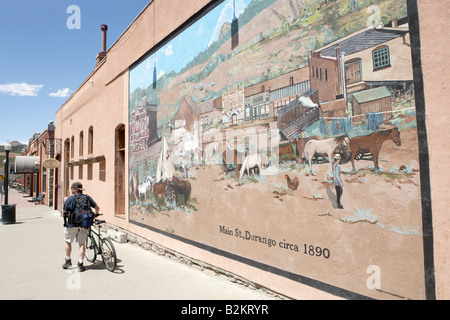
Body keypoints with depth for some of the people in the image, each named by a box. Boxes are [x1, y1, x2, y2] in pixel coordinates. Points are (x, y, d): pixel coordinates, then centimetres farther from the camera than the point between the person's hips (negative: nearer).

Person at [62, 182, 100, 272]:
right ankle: (80, 264, 6)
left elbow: (64, 212, -5)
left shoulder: (70, 199, -10)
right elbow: (97, 208, 7)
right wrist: (96, 214, 28)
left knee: (68, 242, 19)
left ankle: (67, 260, 29)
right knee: (82, 244, 7)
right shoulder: (87, 198, 1)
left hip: (72, 224, -2)